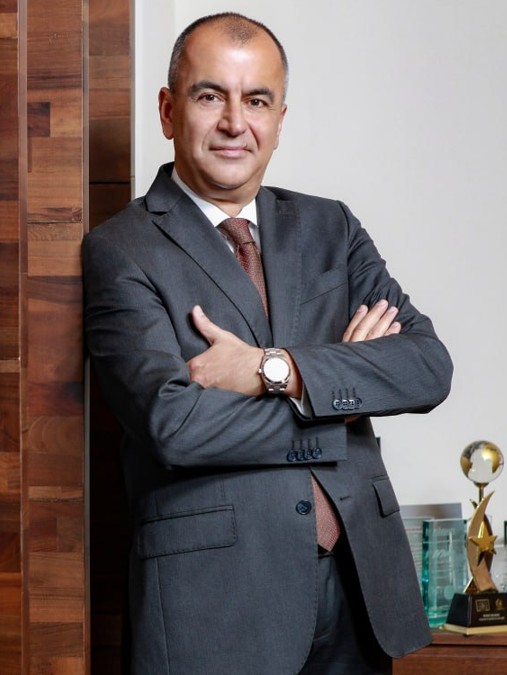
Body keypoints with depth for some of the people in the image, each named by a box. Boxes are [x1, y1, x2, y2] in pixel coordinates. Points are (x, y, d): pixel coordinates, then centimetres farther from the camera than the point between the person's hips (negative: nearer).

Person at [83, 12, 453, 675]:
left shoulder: (330, 228, 9)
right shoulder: (121, 251, -4)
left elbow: (429, 366, -2)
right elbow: (173, 423, -17)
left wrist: (274, 369, -15)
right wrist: (344, 386, -8)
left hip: (360, 581, 4)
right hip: (213, 594, -4)